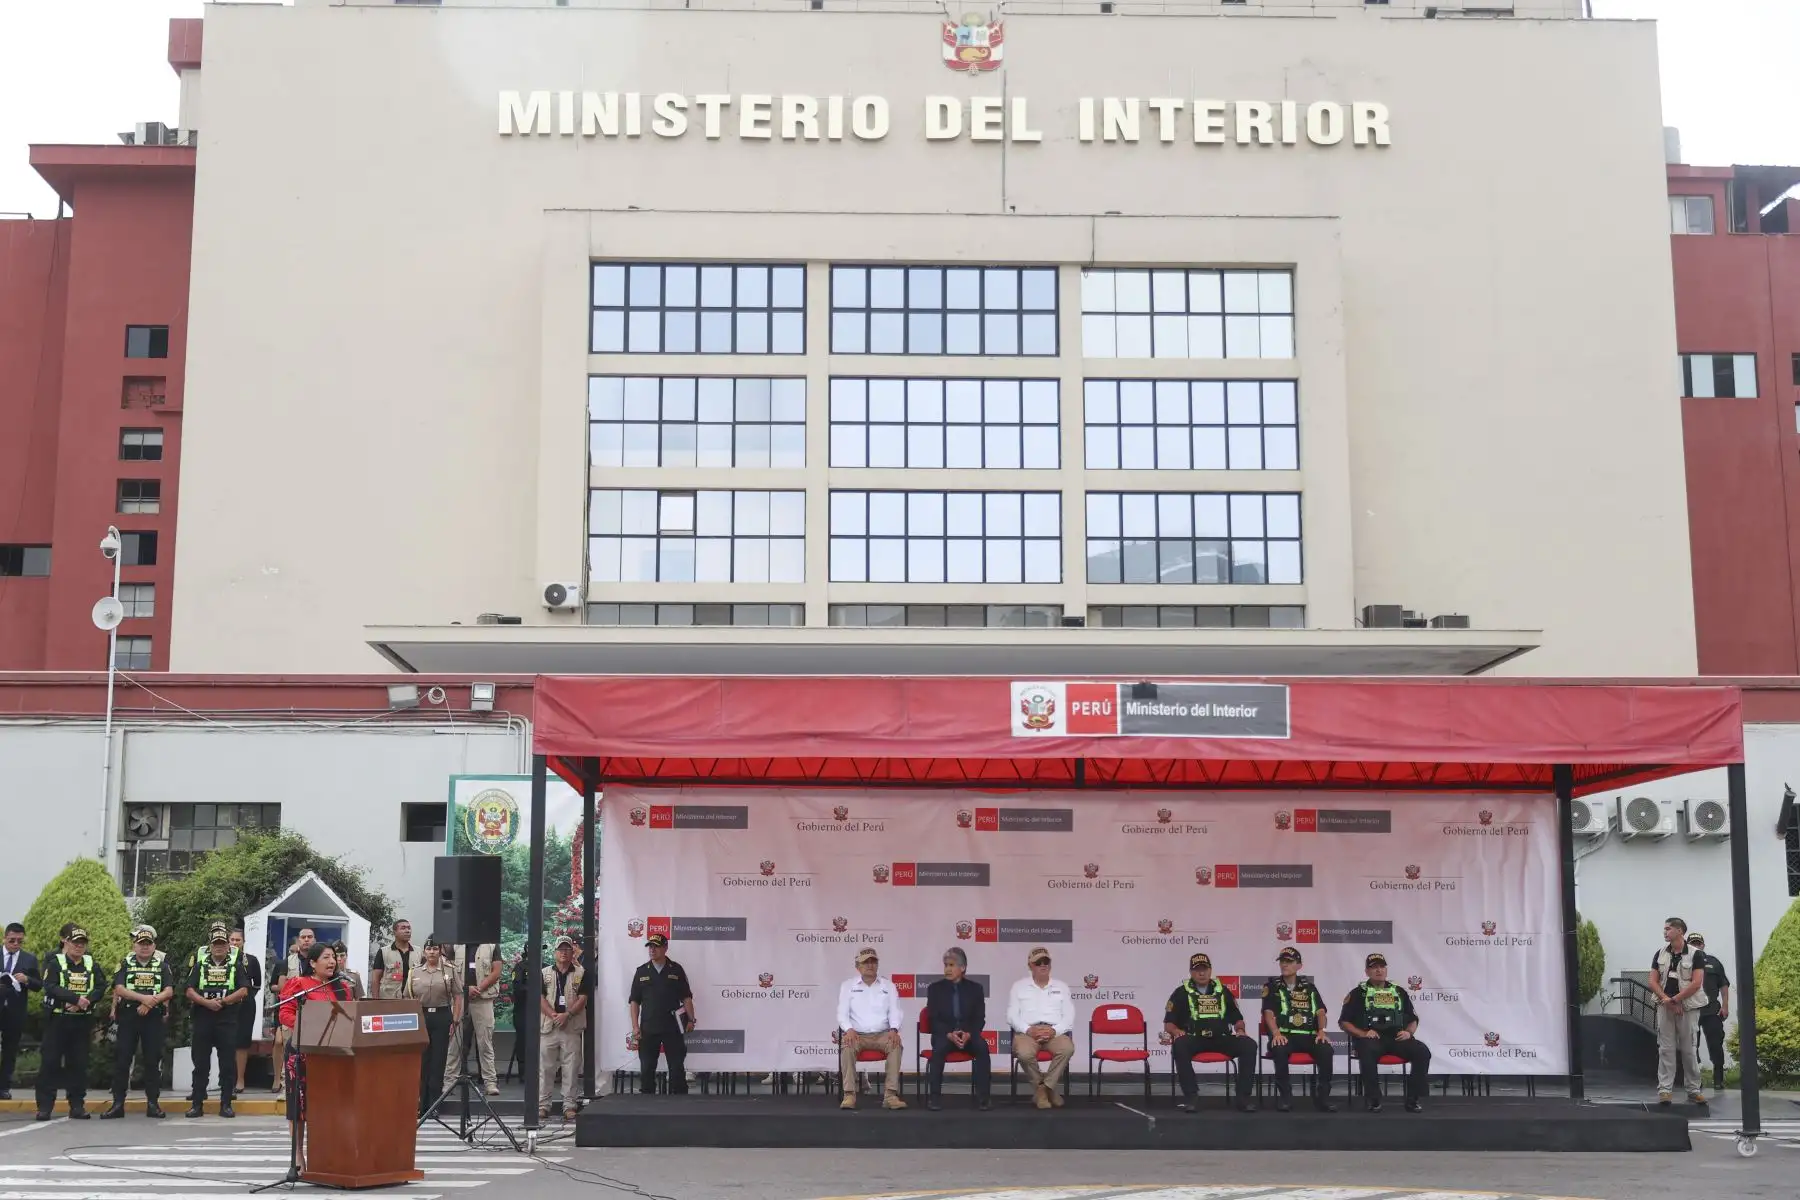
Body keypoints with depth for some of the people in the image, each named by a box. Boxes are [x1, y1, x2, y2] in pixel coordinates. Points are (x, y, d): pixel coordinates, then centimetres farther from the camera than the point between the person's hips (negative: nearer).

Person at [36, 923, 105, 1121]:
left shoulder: (90, 964, 10)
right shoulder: (55, 962, -1)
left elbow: (101, 987, 2)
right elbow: (50, 987, -15)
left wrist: (86, 1002, -16)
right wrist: (76, 998, -24)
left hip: (83, 1021, 3)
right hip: (57, 1020, -3)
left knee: (79, 1063, 5)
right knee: (50, 1062, -3)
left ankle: (77, 1105, 10)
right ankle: (44, 1106, 2)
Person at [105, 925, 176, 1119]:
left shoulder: (162, 965, 9)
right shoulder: (125, 964, 9)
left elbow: (169, 991, -1)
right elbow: (119, 989, -6)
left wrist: (150, 1002, -17)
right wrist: (143, 997, -19)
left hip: (154, 1018, 0)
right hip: (128, 1017, 0)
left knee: (153, 1061, 1)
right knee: (121, 1060, -2)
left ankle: (152, 1103, 6)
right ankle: (118, 1104, 1)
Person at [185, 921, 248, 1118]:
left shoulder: (236, 965, 7)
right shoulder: (200, 964, 11)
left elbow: (243, 991, -1)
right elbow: (190, 991, 3)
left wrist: (223, 1001, -14)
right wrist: (206, 1002, -13)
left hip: (228, 1020, -1)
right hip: (203, 1018, 1)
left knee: (228, 1063, -1)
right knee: (201, 1063, 3)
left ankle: (226, 1104, 4)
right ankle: (197, 1103, 7)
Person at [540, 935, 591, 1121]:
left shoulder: (581, 974, 7)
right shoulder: (545, 973, 9)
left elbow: (582, 999, -1)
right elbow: (540, 998, 1)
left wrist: (567, 1015, -15)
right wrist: (553, 1016, -13)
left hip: (572, 1027, -1)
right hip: (548, 1027, 1)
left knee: (571, 1069, 0)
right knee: (545, 1068, 2)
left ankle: (569, 1106, 5)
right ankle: (542, 1105, 8)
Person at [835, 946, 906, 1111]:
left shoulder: (888, 985, 12)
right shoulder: (848, 985, 8)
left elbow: (895, 1011, 6)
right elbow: (842, 1013, 1)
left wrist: (894, 1029, -16)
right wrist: (849, 1029, -21)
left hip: (882, 1034, 1)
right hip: (857, 1034, -1)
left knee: (896, 1045, -32)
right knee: (847, 1046, -35)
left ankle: (890, 1094, -33)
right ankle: (849, 1095, -32)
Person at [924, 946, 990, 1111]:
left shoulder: (975, 988, 8)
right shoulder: (935, 989, 6)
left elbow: (979, 1019, 2)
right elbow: (934, 1020, -1)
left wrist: (968, 1034, -18)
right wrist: (949, 1034, -19)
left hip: (969, 1034, 1)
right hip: (944, 1034, -1)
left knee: (982, 1046, -32)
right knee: (939, 1047, -36)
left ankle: (982, 1097, -31)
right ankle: (935, 1096, -33)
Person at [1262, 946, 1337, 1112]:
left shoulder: (1309, 987, 18)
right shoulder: (1272, 987, 11)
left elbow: (1321, 1012, 10)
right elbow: (1269, 1013, -2)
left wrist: (1321, 1030, -11)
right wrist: (1276, 1033, -21)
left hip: (1308, 1035, 2)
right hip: (1284, 1035, -2)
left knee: (1326, 1050, -30)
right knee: (1279, 1050, -38)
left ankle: (1322, 1096, -19)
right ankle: (1285, 1096, -23)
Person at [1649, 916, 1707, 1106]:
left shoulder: (1694, 954, -3)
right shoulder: (1660, 954, 9)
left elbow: (1696, 983, -11)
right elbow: (1653, 981, 5)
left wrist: (1675, 999, -12)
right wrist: (1667, 1001, -9)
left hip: (1688, 1007, -3)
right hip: (1665, 1006, 3)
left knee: (1689, 1049, 2)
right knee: (1665, 1049, 0)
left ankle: (1694, 1090, 10)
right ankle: (1664, 1089, 0)